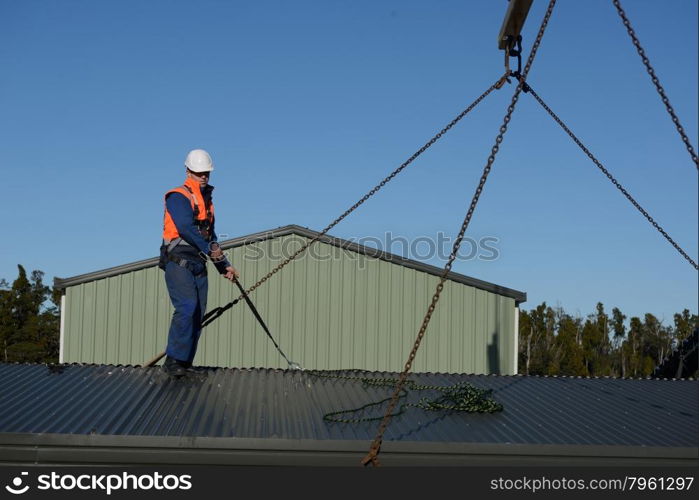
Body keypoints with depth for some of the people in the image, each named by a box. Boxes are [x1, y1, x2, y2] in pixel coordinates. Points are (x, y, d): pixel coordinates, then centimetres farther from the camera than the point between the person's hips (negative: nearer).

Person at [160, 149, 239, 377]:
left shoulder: (207, 201, 23)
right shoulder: (178, 197, -5)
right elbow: (186, 227, -21)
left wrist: (224, 265, 26)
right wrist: (209, 250, -32)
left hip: (198, 265, 8)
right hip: (178, 262, -8)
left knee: (197, 315, 2)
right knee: (187, 308, -22)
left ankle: (184, 365, 7)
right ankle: (173, 361, -21)